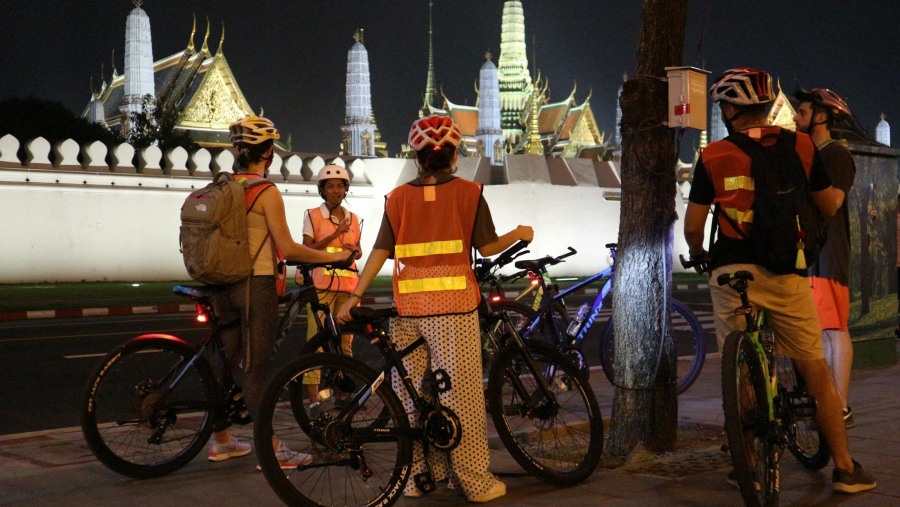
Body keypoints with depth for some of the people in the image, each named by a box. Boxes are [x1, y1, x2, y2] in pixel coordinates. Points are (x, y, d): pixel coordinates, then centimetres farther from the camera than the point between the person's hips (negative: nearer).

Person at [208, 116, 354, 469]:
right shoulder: (266, 192, -12)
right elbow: (288, 248, -15)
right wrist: (334, 257, -5)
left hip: (225, 284, 7)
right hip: (256, 284, -7)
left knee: (225, 362, 14)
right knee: (256, 370, -5)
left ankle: (221, 440, 24)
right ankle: (271, 450, 1)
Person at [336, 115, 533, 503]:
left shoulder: (398, 197, 6)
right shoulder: (468, 193, -1)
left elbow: (380, 251, 2)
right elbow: (487, 248, 2)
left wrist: (355, 296, 6)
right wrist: (518, 234, 20)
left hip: (408, 309, 3)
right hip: (453, 308, -3)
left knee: (410, 394, 11)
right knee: (460, 393, 1)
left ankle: (414, 475, 17)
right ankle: (474, 481, 6)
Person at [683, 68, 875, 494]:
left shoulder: (713, 157, 0)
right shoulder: (801, 146, 2)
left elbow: (693, 226, 0)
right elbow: (830, 207, 11)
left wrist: (698, 254, 21)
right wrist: (841, 188, 34)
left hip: (732, 271, 0)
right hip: (785, 271, 1)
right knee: (815, 369, 9)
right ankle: (844, 467, 12)